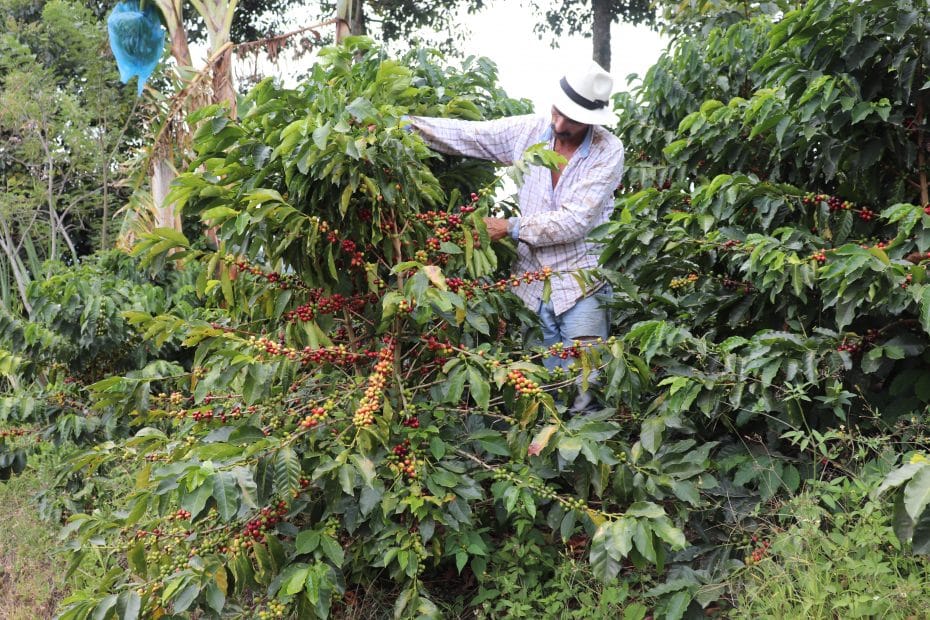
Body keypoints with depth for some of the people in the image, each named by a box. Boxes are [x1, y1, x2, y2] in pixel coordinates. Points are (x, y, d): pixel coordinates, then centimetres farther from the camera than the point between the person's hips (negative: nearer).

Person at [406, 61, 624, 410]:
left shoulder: (608, 151, -9)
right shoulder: (528, 131, 2)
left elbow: (575, 220, -16)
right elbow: (464, 134, 6)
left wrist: (511, 227, -14)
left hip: (582, 288, -3)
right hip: (532, 285, 4)